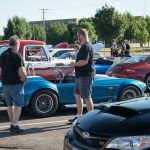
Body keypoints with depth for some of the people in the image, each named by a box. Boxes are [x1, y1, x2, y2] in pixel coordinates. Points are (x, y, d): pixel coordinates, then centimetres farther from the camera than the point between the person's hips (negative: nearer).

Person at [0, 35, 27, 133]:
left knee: (10, 105, 17)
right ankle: (14, 126, -6)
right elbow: (22, 71, -21)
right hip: (16, 84, -7)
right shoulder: (17, 55, -15)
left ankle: (13, 123, 27)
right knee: (18, 105, -1)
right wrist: (25, 79, -5)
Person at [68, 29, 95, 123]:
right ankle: (79, 116, 23)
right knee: (77, 95, 15)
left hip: (86, 76, -11)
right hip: (81, 75, 11)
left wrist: (74, 64, -14)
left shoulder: (86, 47, -18)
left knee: (86, 97, -4)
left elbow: (84, 61, -26)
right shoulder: (85, 46, 16)